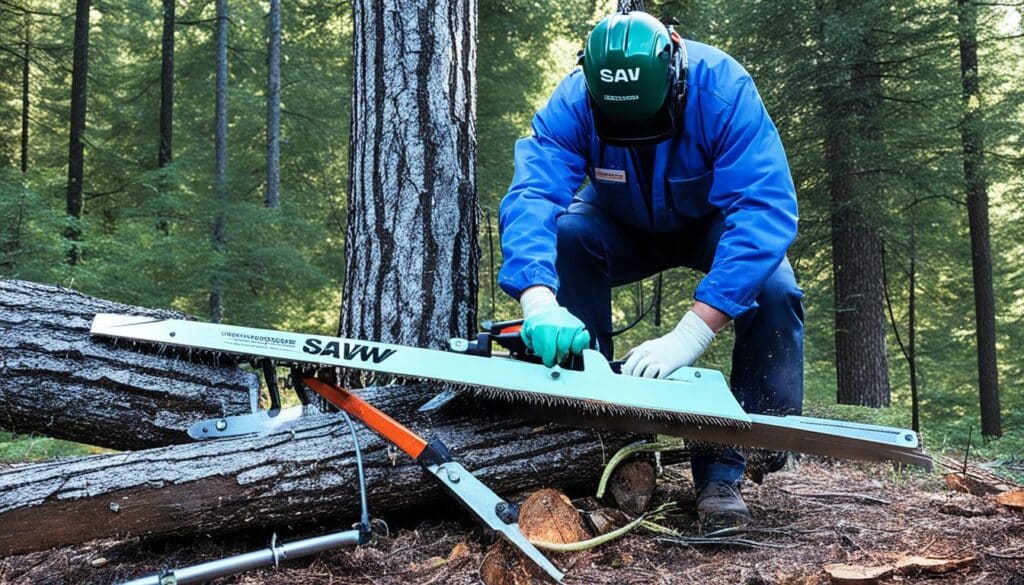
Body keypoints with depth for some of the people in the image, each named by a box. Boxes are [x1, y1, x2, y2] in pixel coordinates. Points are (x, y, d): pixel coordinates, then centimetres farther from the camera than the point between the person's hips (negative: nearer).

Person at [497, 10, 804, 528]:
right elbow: (531, 195, -41)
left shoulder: (722, 88, -35)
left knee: (774, 291, -29)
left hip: (713, 223, -1)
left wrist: (689, 335, -53)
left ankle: (722, 470, -17)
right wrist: (539, 302, -61)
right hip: (624, 228, 1)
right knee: (561, 236, -29)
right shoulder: (573, 102, -30)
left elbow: (765, 208, -44)